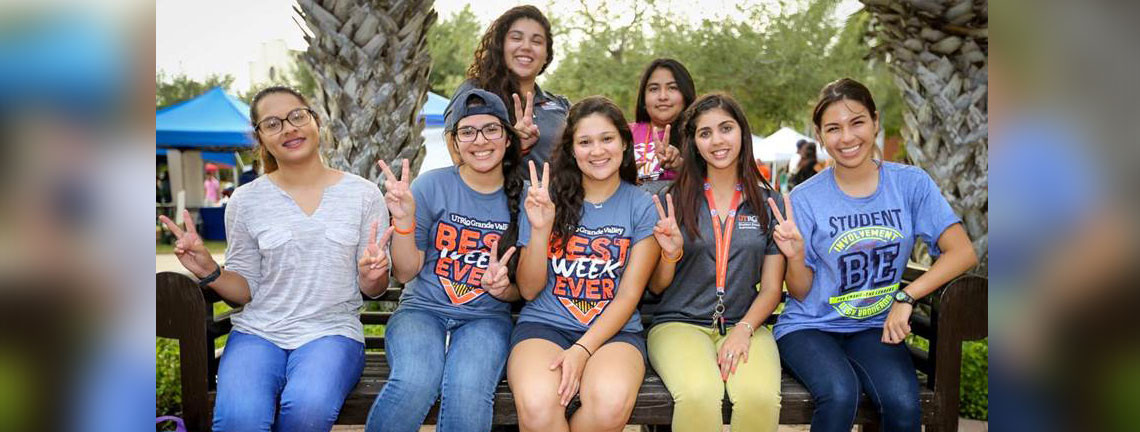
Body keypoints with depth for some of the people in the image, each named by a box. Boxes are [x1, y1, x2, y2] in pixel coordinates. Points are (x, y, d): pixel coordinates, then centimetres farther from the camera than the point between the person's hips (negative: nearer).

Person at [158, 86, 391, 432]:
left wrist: (372, 275, -15)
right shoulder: (246, 201, 6)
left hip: (331, 331, 0)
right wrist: (209, 272, -9)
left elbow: (373, 290, 8)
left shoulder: (363, 194, 4)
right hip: (258, 332, 1)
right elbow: (246, 291, 11)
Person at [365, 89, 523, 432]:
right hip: (423, 308, 0)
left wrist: (504, 287, -14)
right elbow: (405, 273, 0)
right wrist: (403, 220, -17)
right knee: (416, 381, -34)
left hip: (486, 317, 1)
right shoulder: (431, 185, -1)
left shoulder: (521, 197, 2)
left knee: (468, 390, -33)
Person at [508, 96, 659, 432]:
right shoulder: (546, 198, 6)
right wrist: (540, 228, -12)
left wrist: (582, 350, -15)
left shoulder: (642, 206, 5)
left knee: (610, 404, -33)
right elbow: (528, 290, 4)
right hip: (543, 325, 0)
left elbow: (629, 295, -1)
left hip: (614, 330, 1)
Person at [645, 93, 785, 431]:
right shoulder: (675, 199, 5)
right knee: (698, 394, -34)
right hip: (679, 323, -1)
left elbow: (771, 288, 8)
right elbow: (656, 287, 8)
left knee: (760, 397, -32)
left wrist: (743, 330, -10)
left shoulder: (767, 201, 8)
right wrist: (671, 253, -13)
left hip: (746, 325, 1)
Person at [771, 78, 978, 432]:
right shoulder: (805, 199, -6)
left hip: (875, 327, 2)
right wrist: (796, 257, -23)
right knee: (840, 393, -31)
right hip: (810, 326, -1)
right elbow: (801, 294, -1)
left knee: (903, 402, -27)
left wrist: (906, 297, -18)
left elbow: (963, 252, -8)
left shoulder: (910, 183, -1)